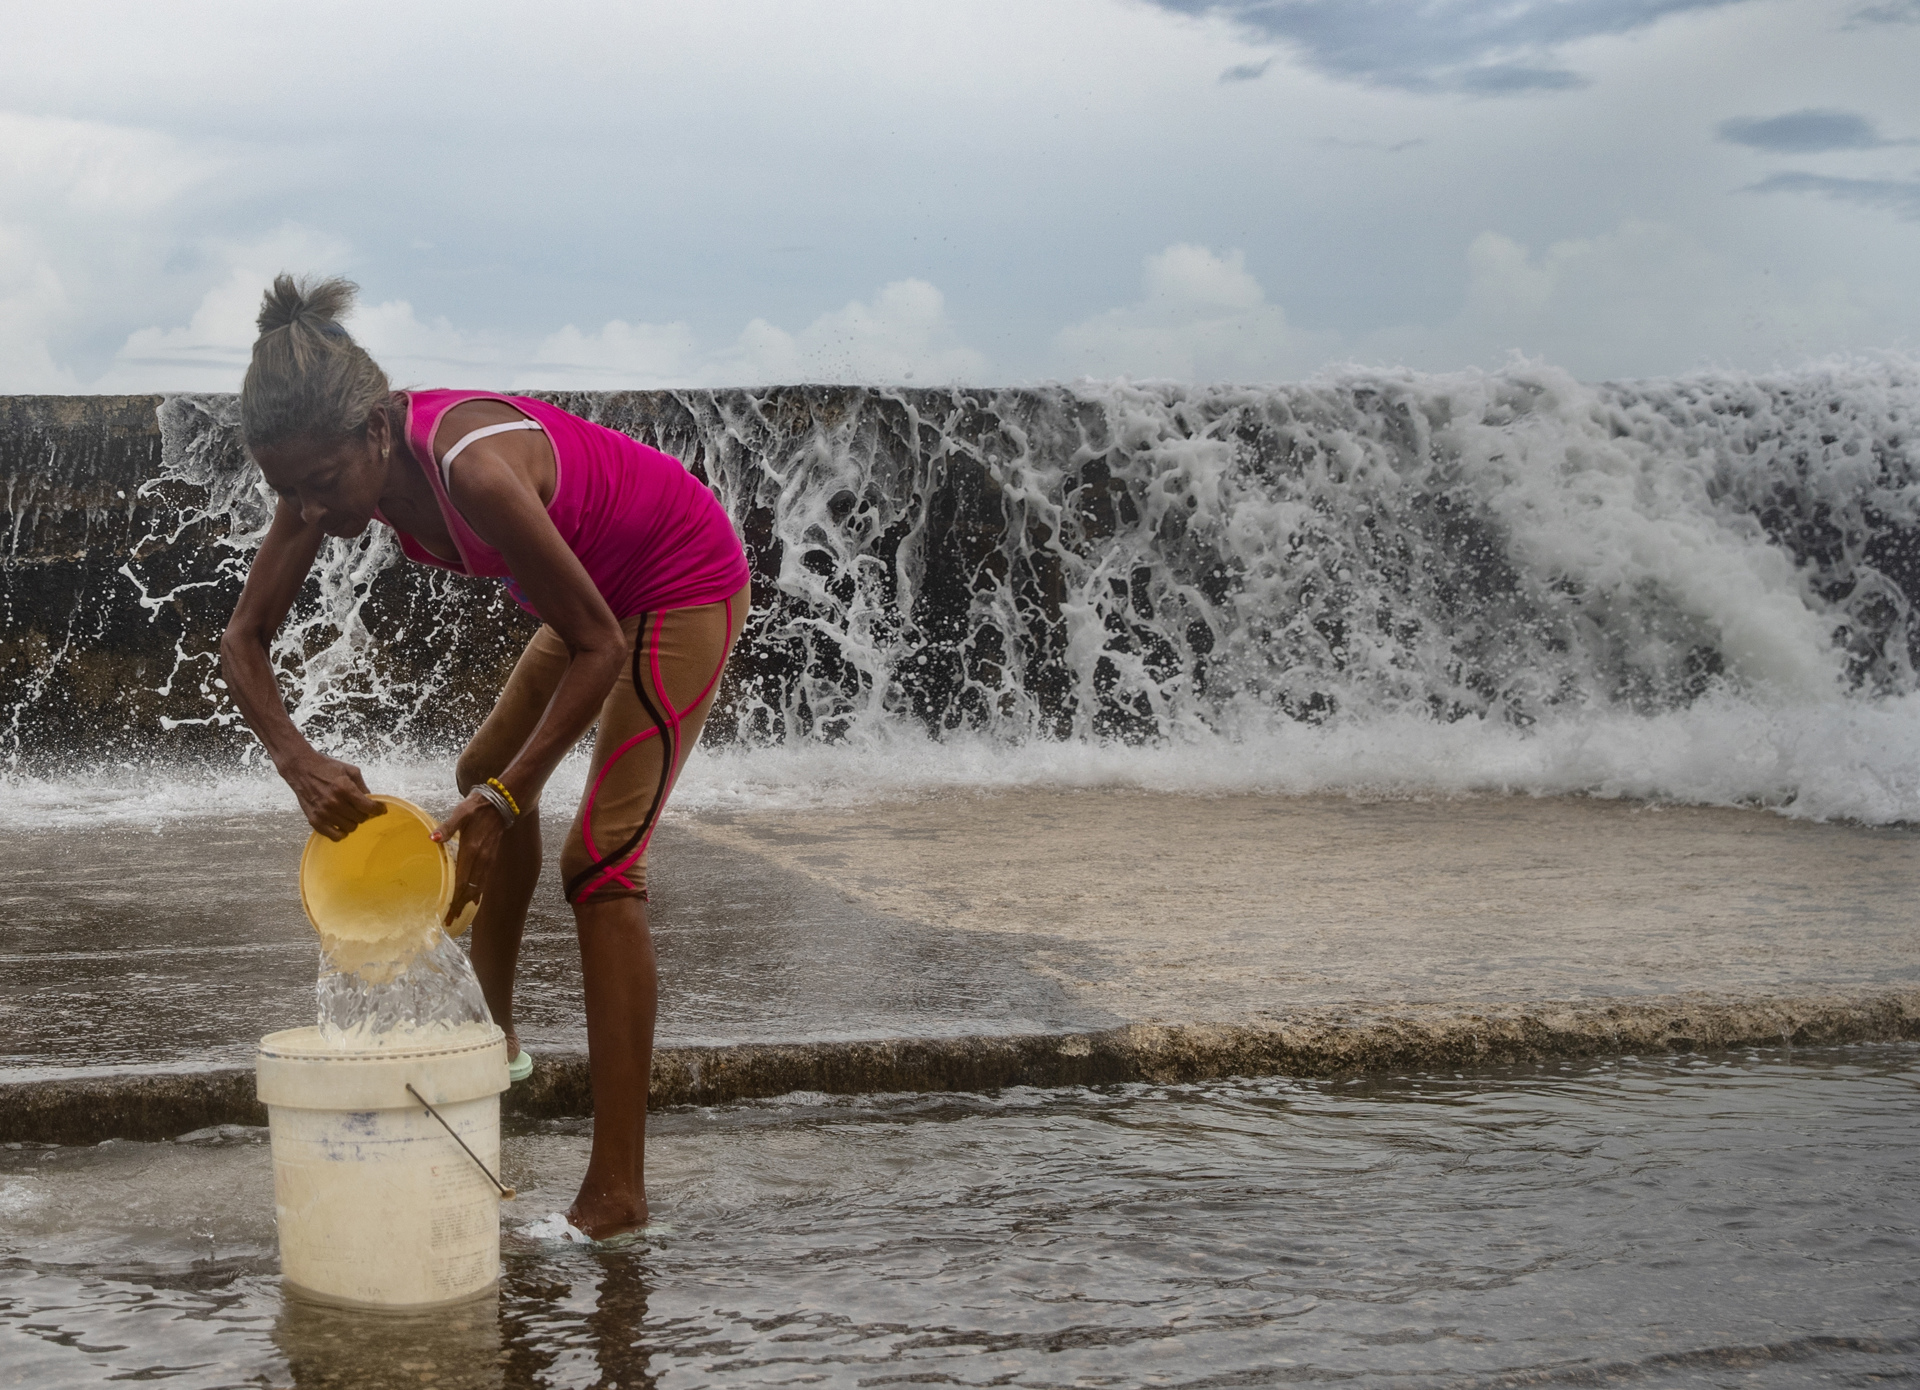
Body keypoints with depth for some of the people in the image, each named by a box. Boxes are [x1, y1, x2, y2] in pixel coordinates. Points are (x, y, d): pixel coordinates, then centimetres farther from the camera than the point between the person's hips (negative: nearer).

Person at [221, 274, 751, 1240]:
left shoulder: (473, 470, -38)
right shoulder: (334, 467, -14)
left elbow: (597, 647, -30)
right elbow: (244, 637, -10)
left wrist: (502, 802, -33)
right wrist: (296, 759, -28)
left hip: (687, 585, -9)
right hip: (606, 586, 9)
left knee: (600, 862, -11)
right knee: (489, 772, 20)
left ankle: (618, 1190, -8)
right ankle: (493, 1032, 38)